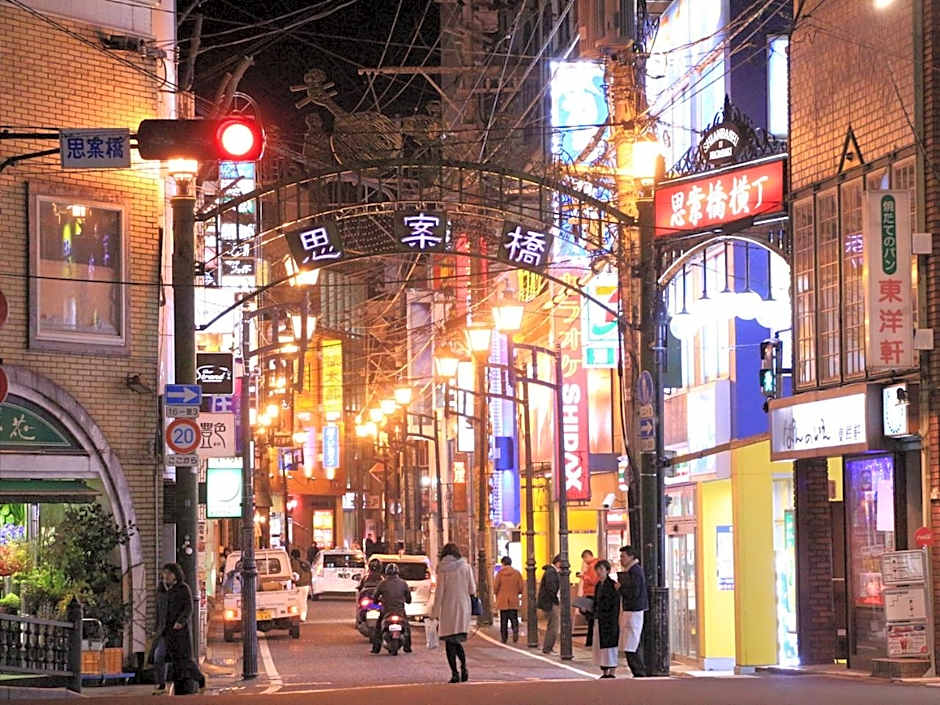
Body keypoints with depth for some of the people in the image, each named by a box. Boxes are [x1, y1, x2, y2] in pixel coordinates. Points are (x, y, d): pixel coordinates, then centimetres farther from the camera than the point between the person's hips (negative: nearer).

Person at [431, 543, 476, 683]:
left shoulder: (442, 569, -4)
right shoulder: (466, 567, 3)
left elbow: (439, 592, -6)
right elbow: (472, 590, 3)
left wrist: (436, 612, -4)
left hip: (448, 607, -3)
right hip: (464, 607, 3)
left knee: (450, 642, 2)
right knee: (457, 641, 13)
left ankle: (455, 674, -6)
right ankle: (464, 668, -9)